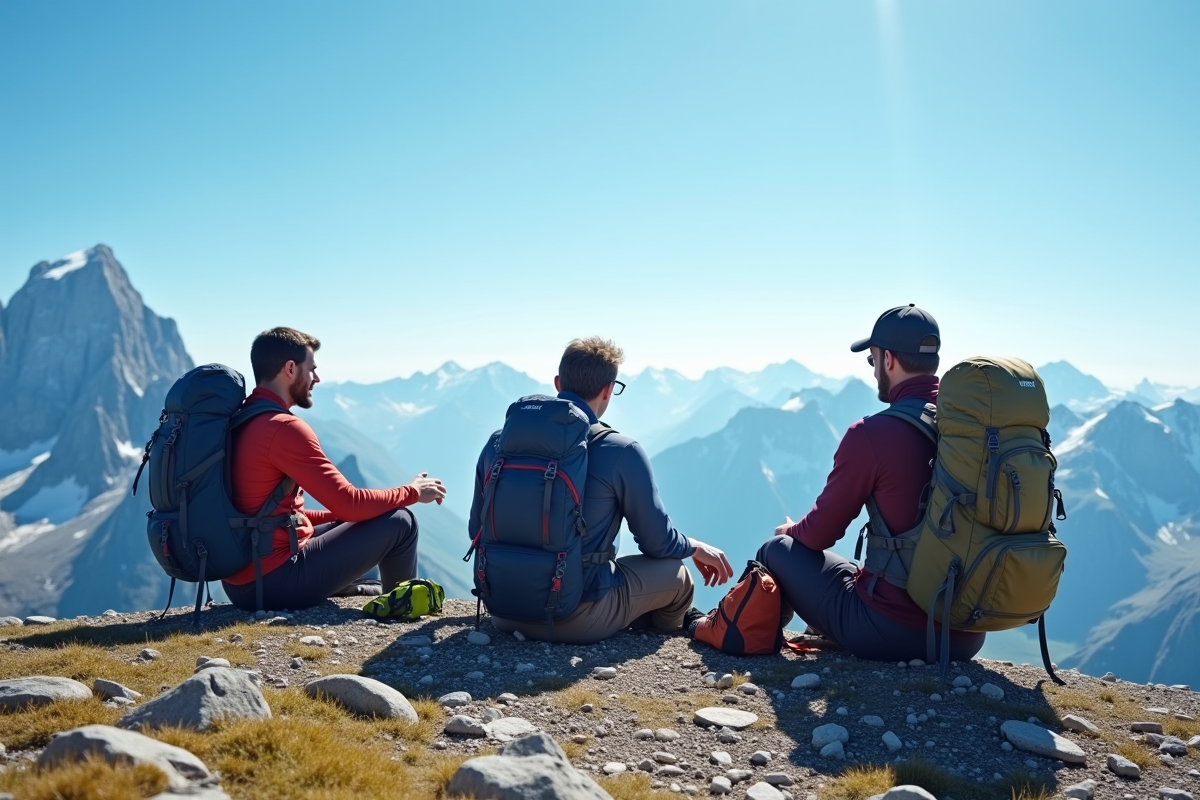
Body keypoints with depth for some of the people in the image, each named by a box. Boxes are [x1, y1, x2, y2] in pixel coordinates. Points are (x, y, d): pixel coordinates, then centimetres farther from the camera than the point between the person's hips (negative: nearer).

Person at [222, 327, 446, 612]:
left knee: (347, 521, 26)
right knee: (399, 522, -3)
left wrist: (344, 517, 16)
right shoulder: (283, 428, -19)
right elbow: (348, 502, -18)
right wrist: (413, 491, -2)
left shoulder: (236, 423, 10)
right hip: (274, 583, -10)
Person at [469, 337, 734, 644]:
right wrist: (695, 548, 19)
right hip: (576, 621, -5)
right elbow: (658, 541, -4)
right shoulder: (621, 452, -13)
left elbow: (477, 529, 10)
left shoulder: (499, 441, -1)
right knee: (675, 574, 21)